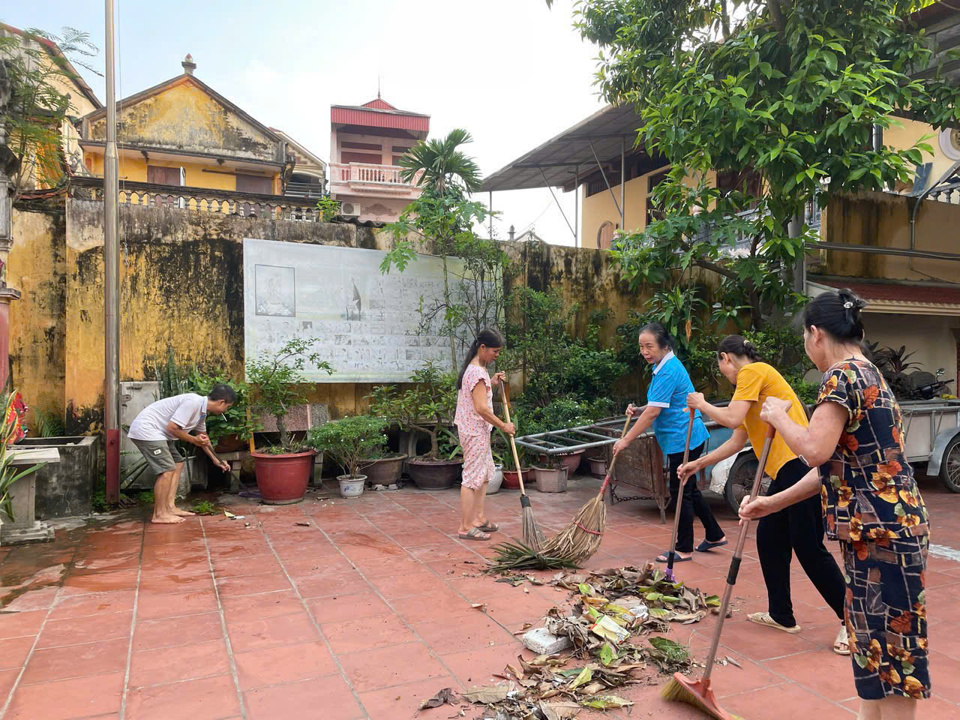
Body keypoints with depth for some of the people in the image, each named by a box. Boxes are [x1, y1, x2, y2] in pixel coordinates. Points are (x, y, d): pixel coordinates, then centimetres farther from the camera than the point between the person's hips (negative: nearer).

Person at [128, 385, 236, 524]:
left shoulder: (202, 410, 9)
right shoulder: (193, 402, -22)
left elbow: (203, 437, 23)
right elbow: (172, 428, -24)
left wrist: (216, 460, 25)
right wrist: (193, 440, -11)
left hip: (158, 432, 11)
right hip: (146, 430, -11)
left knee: (177, 464, 11)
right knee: (167, 469, -13)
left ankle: (170, 507, 12)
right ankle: (159, 514, -6)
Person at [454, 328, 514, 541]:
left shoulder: (475, 368, 11)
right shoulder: (478, 372, -21)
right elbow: (481, 408, -25)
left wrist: (492, 383, 11)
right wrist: (503, 425, -16)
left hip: (477, 430, 11)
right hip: (475, 431, -11)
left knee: (484, 473, 18)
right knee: (472, 477, -5)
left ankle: (479, 518, 27)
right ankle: (466, 528, 2)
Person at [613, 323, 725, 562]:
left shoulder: (668, 371, -21)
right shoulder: (663, 366, 10)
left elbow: (653, 412, -24)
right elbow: (661, 406, 21)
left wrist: (626, 440, -20)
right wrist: (638, 410, 2)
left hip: (683, 440, -10)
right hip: (686, 438, 10)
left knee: (681, 493, 0)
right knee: (689, 490, 20)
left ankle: (684, 549, 13)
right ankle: (715, 535, 34)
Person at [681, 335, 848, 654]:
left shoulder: (753, 371, -7)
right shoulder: (752, 377, 22)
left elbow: (732, 419, -19)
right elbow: (737, 441, 26)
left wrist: (701, 404, -1)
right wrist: (698, 464, 29)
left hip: (799, 464, -10)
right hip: (786, 471, 10)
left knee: (809, 548, -6)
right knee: (769, 539, 14)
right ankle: (782, 615, 24)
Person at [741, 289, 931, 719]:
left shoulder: (842, 376, -14)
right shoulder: (869, 375, 16)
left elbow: (815, 450, -27)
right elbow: (834, 467, 17)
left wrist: (778, 416, -8)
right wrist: (773, 503, 19)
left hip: (881, 531, -10)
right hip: (880, 527, 10)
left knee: (890, 644, 0)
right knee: (873, 638, 19)